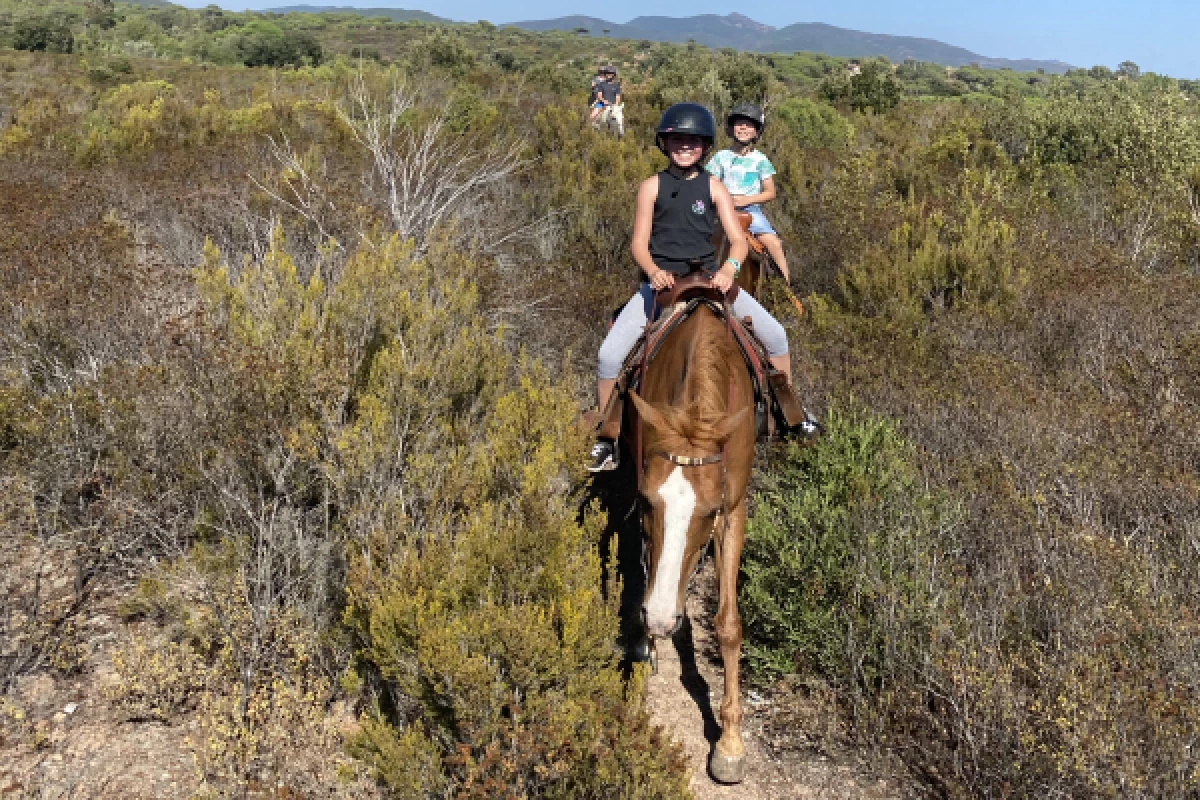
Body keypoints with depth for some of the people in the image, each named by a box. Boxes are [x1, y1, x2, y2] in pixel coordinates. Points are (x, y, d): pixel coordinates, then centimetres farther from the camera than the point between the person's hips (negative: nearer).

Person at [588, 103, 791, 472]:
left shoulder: (714, 188, 2)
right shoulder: (651, 187, 0)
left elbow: (738, 240, -5)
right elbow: (639, 243, -3)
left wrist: (729, 268, -28)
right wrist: (654, 272, -24)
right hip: (661, 279, -1)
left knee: (775, 336, -4)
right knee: (609, 354, -17)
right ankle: (606, 436, 3)